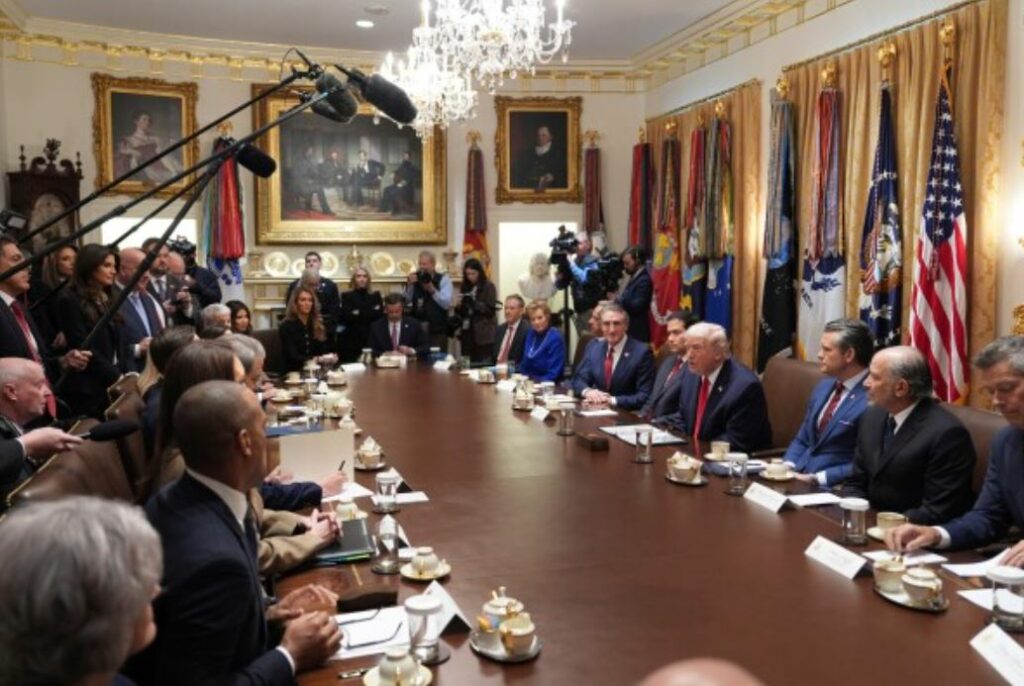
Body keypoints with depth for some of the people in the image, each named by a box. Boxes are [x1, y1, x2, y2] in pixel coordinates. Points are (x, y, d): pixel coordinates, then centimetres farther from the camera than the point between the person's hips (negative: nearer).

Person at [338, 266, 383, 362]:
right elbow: (347, 316, -8)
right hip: (352, 340, -2)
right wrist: (372, 312, -7)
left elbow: (380, 314, 0)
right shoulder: (347, 296, 7)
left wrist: (359, 313, -6)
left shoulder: (376, 295, 14)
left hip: (372, 340, 2)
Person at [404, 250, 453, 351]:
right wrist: (409, 285, -12)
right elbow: (406, 301, 1)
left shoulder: (443, 280, -2)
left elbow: (446, 304, -14)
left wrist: (432, 290, -23)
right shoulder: (416, 279, 9)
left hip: (437, 331, -3)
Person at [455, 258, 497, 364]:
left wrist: (474, 303, -17)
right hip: (468, 332, 5)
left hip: (484, 334, -5)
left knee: (483, 366, -8)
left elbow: (490, 309, -8)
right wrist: (460, 305, -5)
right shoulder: (465, 287, 13)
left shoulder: (488, 286, -2)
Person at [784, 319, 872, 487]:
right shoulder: (824, 386, 13)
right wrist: (788, 467, 0)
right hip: (798, 477, 6)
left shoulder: (873, 399, -13)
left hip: (831, 487, -6)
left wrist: (817, 479, -17)